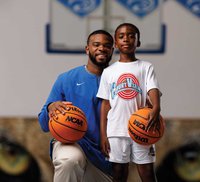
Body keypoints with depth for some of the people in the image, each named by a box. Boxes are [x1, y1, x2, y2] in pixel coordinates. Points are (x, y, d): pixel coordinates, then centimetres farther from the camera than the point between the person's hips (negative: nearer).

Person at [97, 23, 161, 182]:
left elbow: (153, 90, -12)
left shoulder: (146, 67, 3)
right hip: (116, 131, 2)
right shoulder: (109, 72, 8)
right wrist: (103, 135, 3)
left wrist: (156, 108, -35)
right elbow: (106, 104, 8)